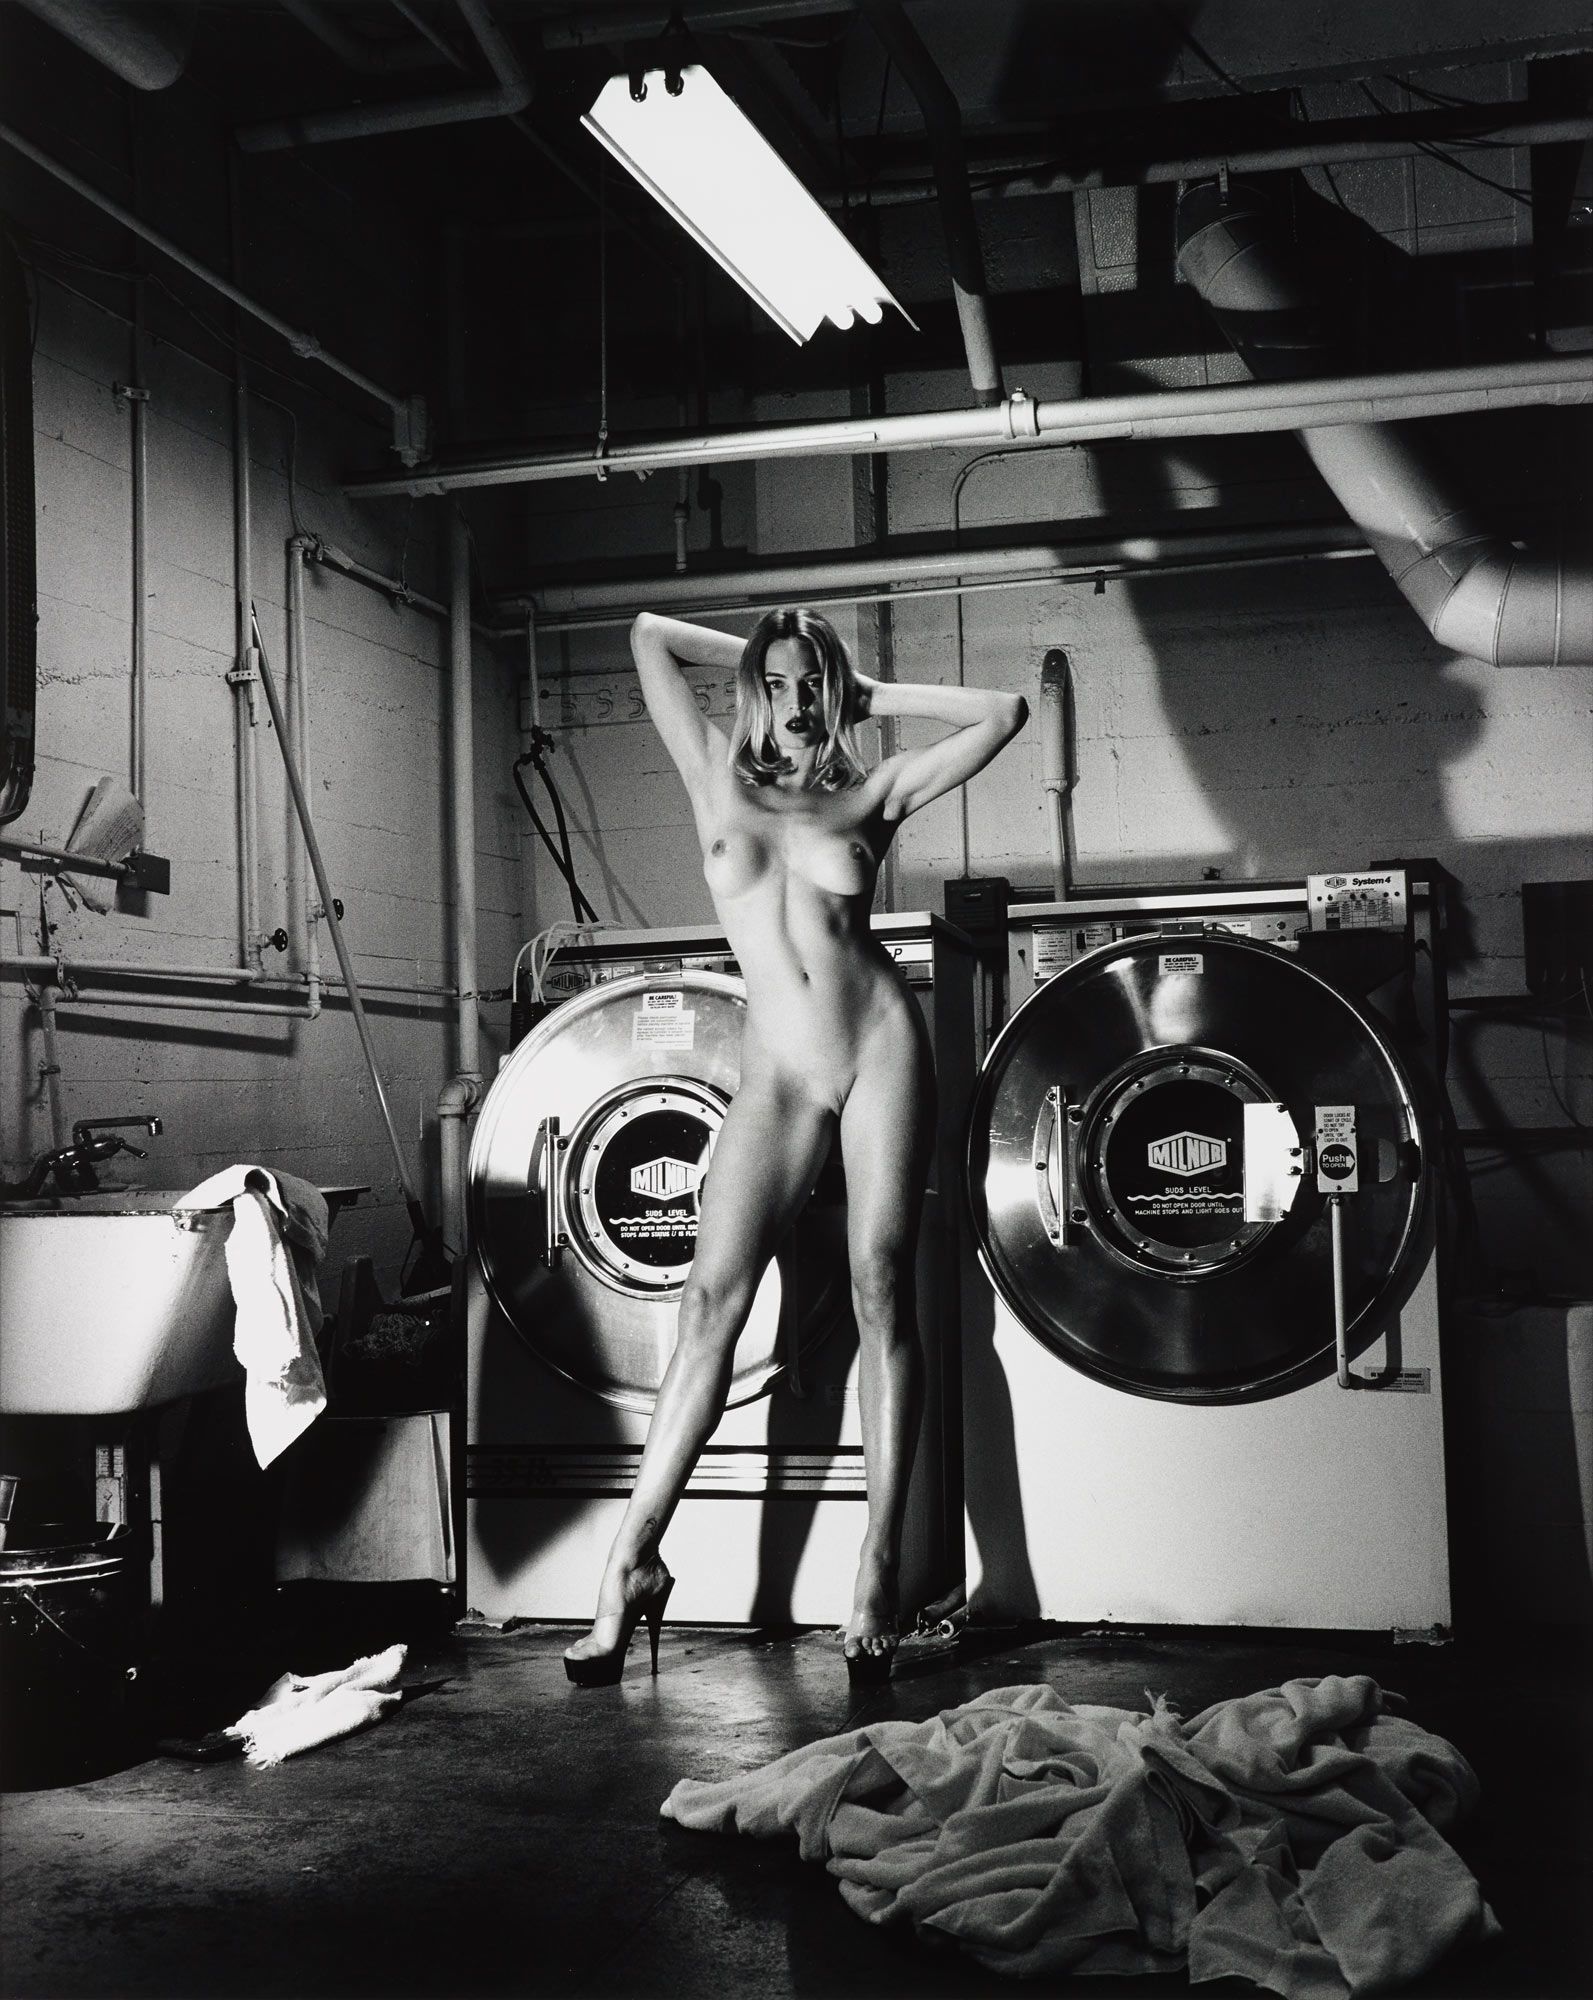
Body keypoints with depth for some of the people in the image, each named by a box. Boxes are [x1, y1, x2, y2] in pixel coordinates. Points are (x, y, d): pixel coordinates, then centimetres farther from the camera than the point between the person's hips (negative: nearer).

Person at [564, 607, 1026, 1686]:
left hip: (882, 1048, 0)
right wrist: (762, 657, 19)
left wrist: (873, 692, 14)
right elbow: (649, 635, 13)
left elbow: (1004, 712, 12)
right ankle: (635, 1562, -2)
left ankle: (881, 1570, 2)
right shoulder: (718, 780, 11)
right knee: (711, 1303, -6)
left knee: (882, 1295, -2)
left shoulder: (870, 793, 9)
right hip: (777, 1075, 1)